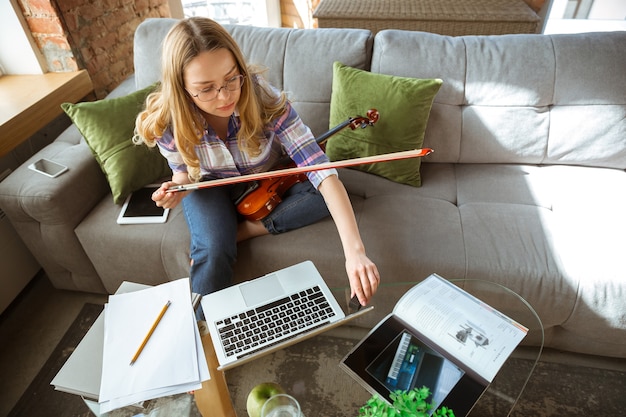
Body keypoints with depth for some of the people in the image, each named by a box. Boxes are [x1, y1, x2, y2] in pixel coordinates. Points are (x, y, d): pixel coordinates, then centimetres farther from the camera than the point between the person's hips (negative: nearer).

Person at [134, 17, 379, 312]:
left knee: (324, 193, -26)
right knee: (213, 254, -29)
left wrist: (354, 250, -48)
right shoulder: (168, 123, -26)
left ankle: (242, 230, -15)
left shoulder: (264, 99, -31)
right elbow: (184, 170, -4)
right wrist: (179, 186, -31)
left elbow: (320, 168, -38)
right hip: (212, 187, 0)